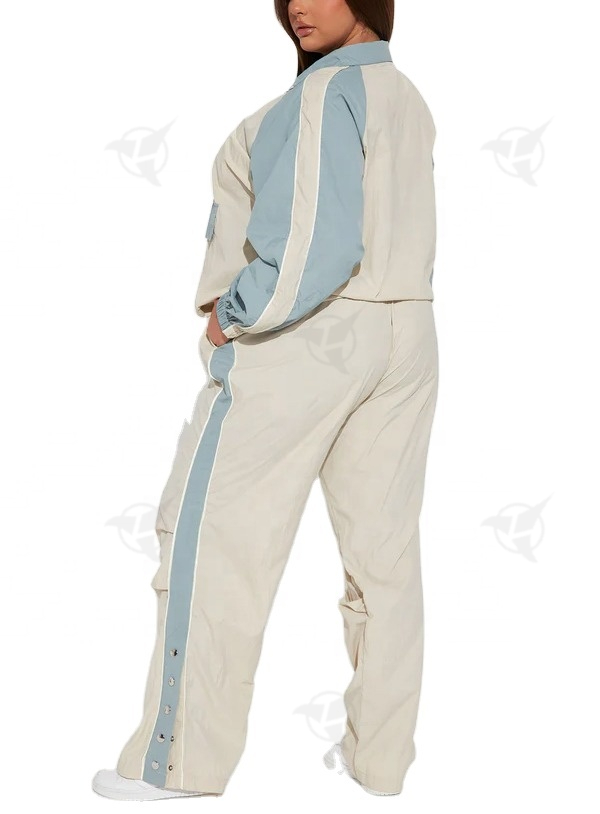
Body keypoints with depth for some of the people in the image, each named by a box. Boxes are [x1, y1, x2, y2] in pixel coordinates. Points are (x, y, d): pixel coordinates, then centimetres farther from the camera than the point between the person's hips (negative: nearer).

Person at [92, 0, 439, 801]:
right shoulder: (404, 94, 14)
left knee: (214, 531, 0)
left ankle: (179, 757, 6)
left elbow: (314, 246, -22)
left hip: (304, 336, -8)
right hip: (403, 335, 9)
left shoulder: (325, 92, -13)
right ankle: (382, 751, 18)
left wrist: (236, 315, -10)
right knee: (383, 543, 9)